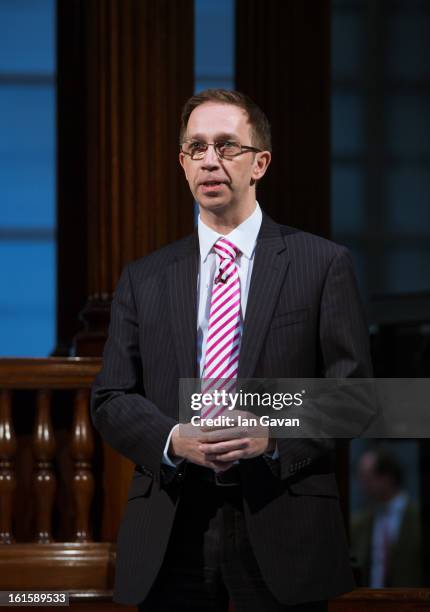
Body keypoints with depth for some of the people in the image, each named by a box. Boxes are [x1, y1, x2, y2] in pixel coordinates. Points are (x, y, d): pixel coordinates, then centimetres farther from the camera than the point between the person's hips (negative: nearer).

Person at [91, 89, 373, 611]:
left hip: (282, 534, -2)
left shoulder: (323, 264, 5)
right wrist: (173, 441, -11)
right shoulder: (143, 279, 13)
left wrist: (274, 436, -15)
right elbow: (110, 400, 9)